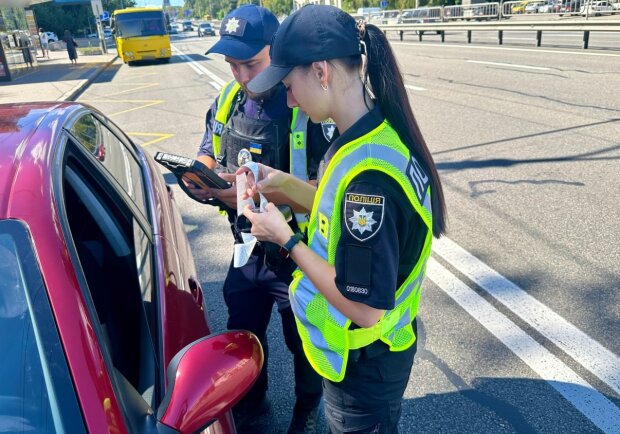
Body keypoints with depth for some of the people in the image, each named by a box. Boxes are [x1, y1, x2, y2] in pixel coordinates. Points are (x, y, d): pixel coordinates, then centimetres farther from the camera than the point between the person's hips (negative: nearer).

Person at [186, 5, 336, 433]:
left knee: (304, 340, 16)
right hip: (248, 249, 6)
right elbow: (210, 149, 14)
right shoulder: (227, 101, 0)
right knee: (243, 333, 23)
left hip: (299, 256, -6)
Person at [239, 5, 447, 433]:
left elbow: (365, 307, -29)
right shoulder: (376, 133, -5)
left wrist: (286, 238, -21)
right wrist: (286, 184, 0)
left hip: (364, 364, -8)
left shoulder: (369, 170, -34)